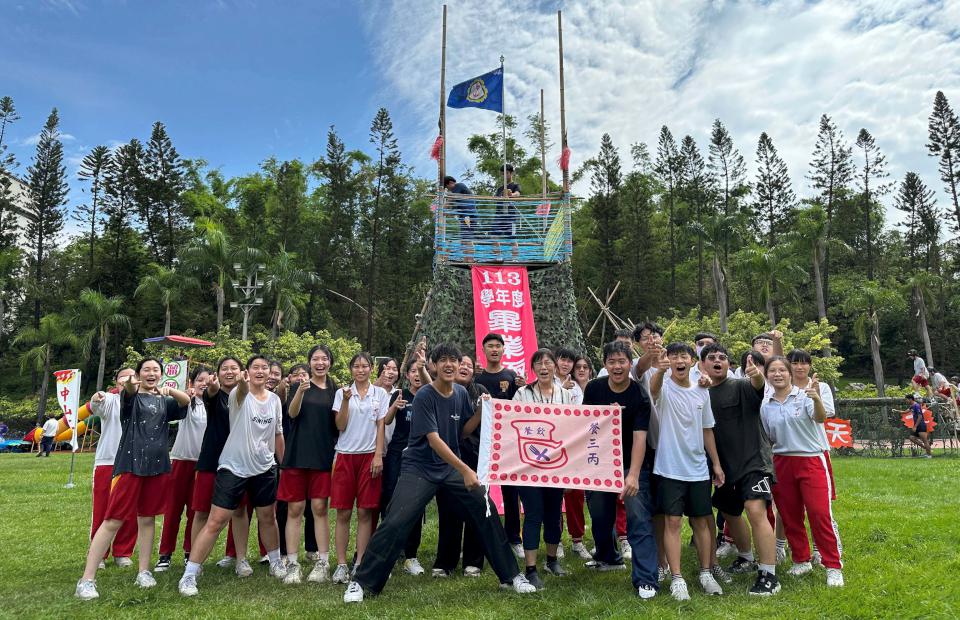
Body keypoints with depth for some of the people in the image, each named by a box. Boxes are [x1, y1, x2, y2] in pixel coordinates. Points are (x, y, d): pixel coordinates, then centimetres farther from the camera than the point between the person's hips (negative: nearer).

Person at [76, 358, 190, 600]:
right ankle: (87, 579, 0)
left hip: (157, 464, 4)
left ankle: (144, 571, 19)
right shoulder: (132, 396, 2)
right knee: (113, 521, -5)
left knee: (147, 518, 10)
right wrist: (129, 384, -48)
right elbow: (127, 392, -23)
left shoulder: (163, 402, 13)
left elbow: (186, 401, -4)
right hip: (131, 463, -4)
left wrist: (169, 390, -25)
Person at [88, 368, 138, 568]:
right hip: (107, 462, -2)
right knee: (102, 511, 5)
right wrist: (96, 398, -46)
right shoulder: (110, 400, 1)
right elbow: (96, 407, -19)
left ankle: (123, 553, 20)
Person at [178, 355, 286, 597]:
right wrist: (242, 383, -61)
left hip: (265, 468, 4)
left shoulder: (274, 399, 4)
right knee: (215, 522, -5)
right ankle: (189, 575, 6)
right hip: (233, 467, -4)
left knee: (268, 518, 17)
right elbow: (241, 395, -38)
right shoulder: (238, 394, -10)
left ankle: (276, 563, 37)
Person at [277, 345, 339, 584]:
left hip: (324, 457, 1)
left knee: (319, 509, 3)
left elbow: (340, 425, 12)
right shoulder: (298, 387, 5)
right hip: (297, 455, -1)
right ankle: (292, 564, 9)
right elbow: (292, 413, -14)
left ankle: (323, 563, 10)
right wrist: (301, 390, -29)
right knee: (294, 509, 2)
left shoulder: (335, 391, 9)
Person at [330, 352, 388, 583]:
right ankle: (341, 564, 8)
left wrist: (378, 456, -5)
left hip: (369, 455, 0)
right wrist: (346, 400, -12)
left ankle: (360, 563, 10)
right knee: (343, 512, 0)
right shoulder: (342, 393, 6)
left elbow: (381, 426, 4)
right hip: (346, 455, 0)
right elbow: (340, 426, -1)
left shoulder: (380, 393, 6)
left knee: (365, 512, 2)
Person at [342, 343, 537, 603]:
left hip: (452, 467, 5)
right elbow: (433, 439, -22)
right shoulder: (424, 396, -16)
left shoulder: (461, 393, 2)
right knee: (395, 523, -15)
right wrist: (465, 470, -26)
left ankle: (511, 575, 15)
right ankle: (361, 582, 4)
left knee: (487, 512, -1)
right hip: (420, 469, -5)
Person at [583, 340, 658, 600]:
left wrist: (633, 475, -34)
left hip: (631, 463, -4)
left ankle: (645, 579, -5)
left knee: (639, 518, -11)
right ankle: (608, 557, 41)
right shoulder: (593, 388, -5)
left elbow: (639, 438, -25)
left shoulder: (640, 396, -17)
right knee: (600, 515, 16)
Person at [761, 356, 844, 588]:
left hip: (811, 461, -4)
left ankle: (833, 567, 6)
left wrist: (817, 400, -45)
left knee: (820, 514, -7)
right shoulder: (766, 406, 6)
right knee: (790, 517, 10)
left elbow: (820, 418, -25)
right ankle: (801, 561, 27)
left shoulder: (805, 396, -6)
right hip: (782, 463, 4)